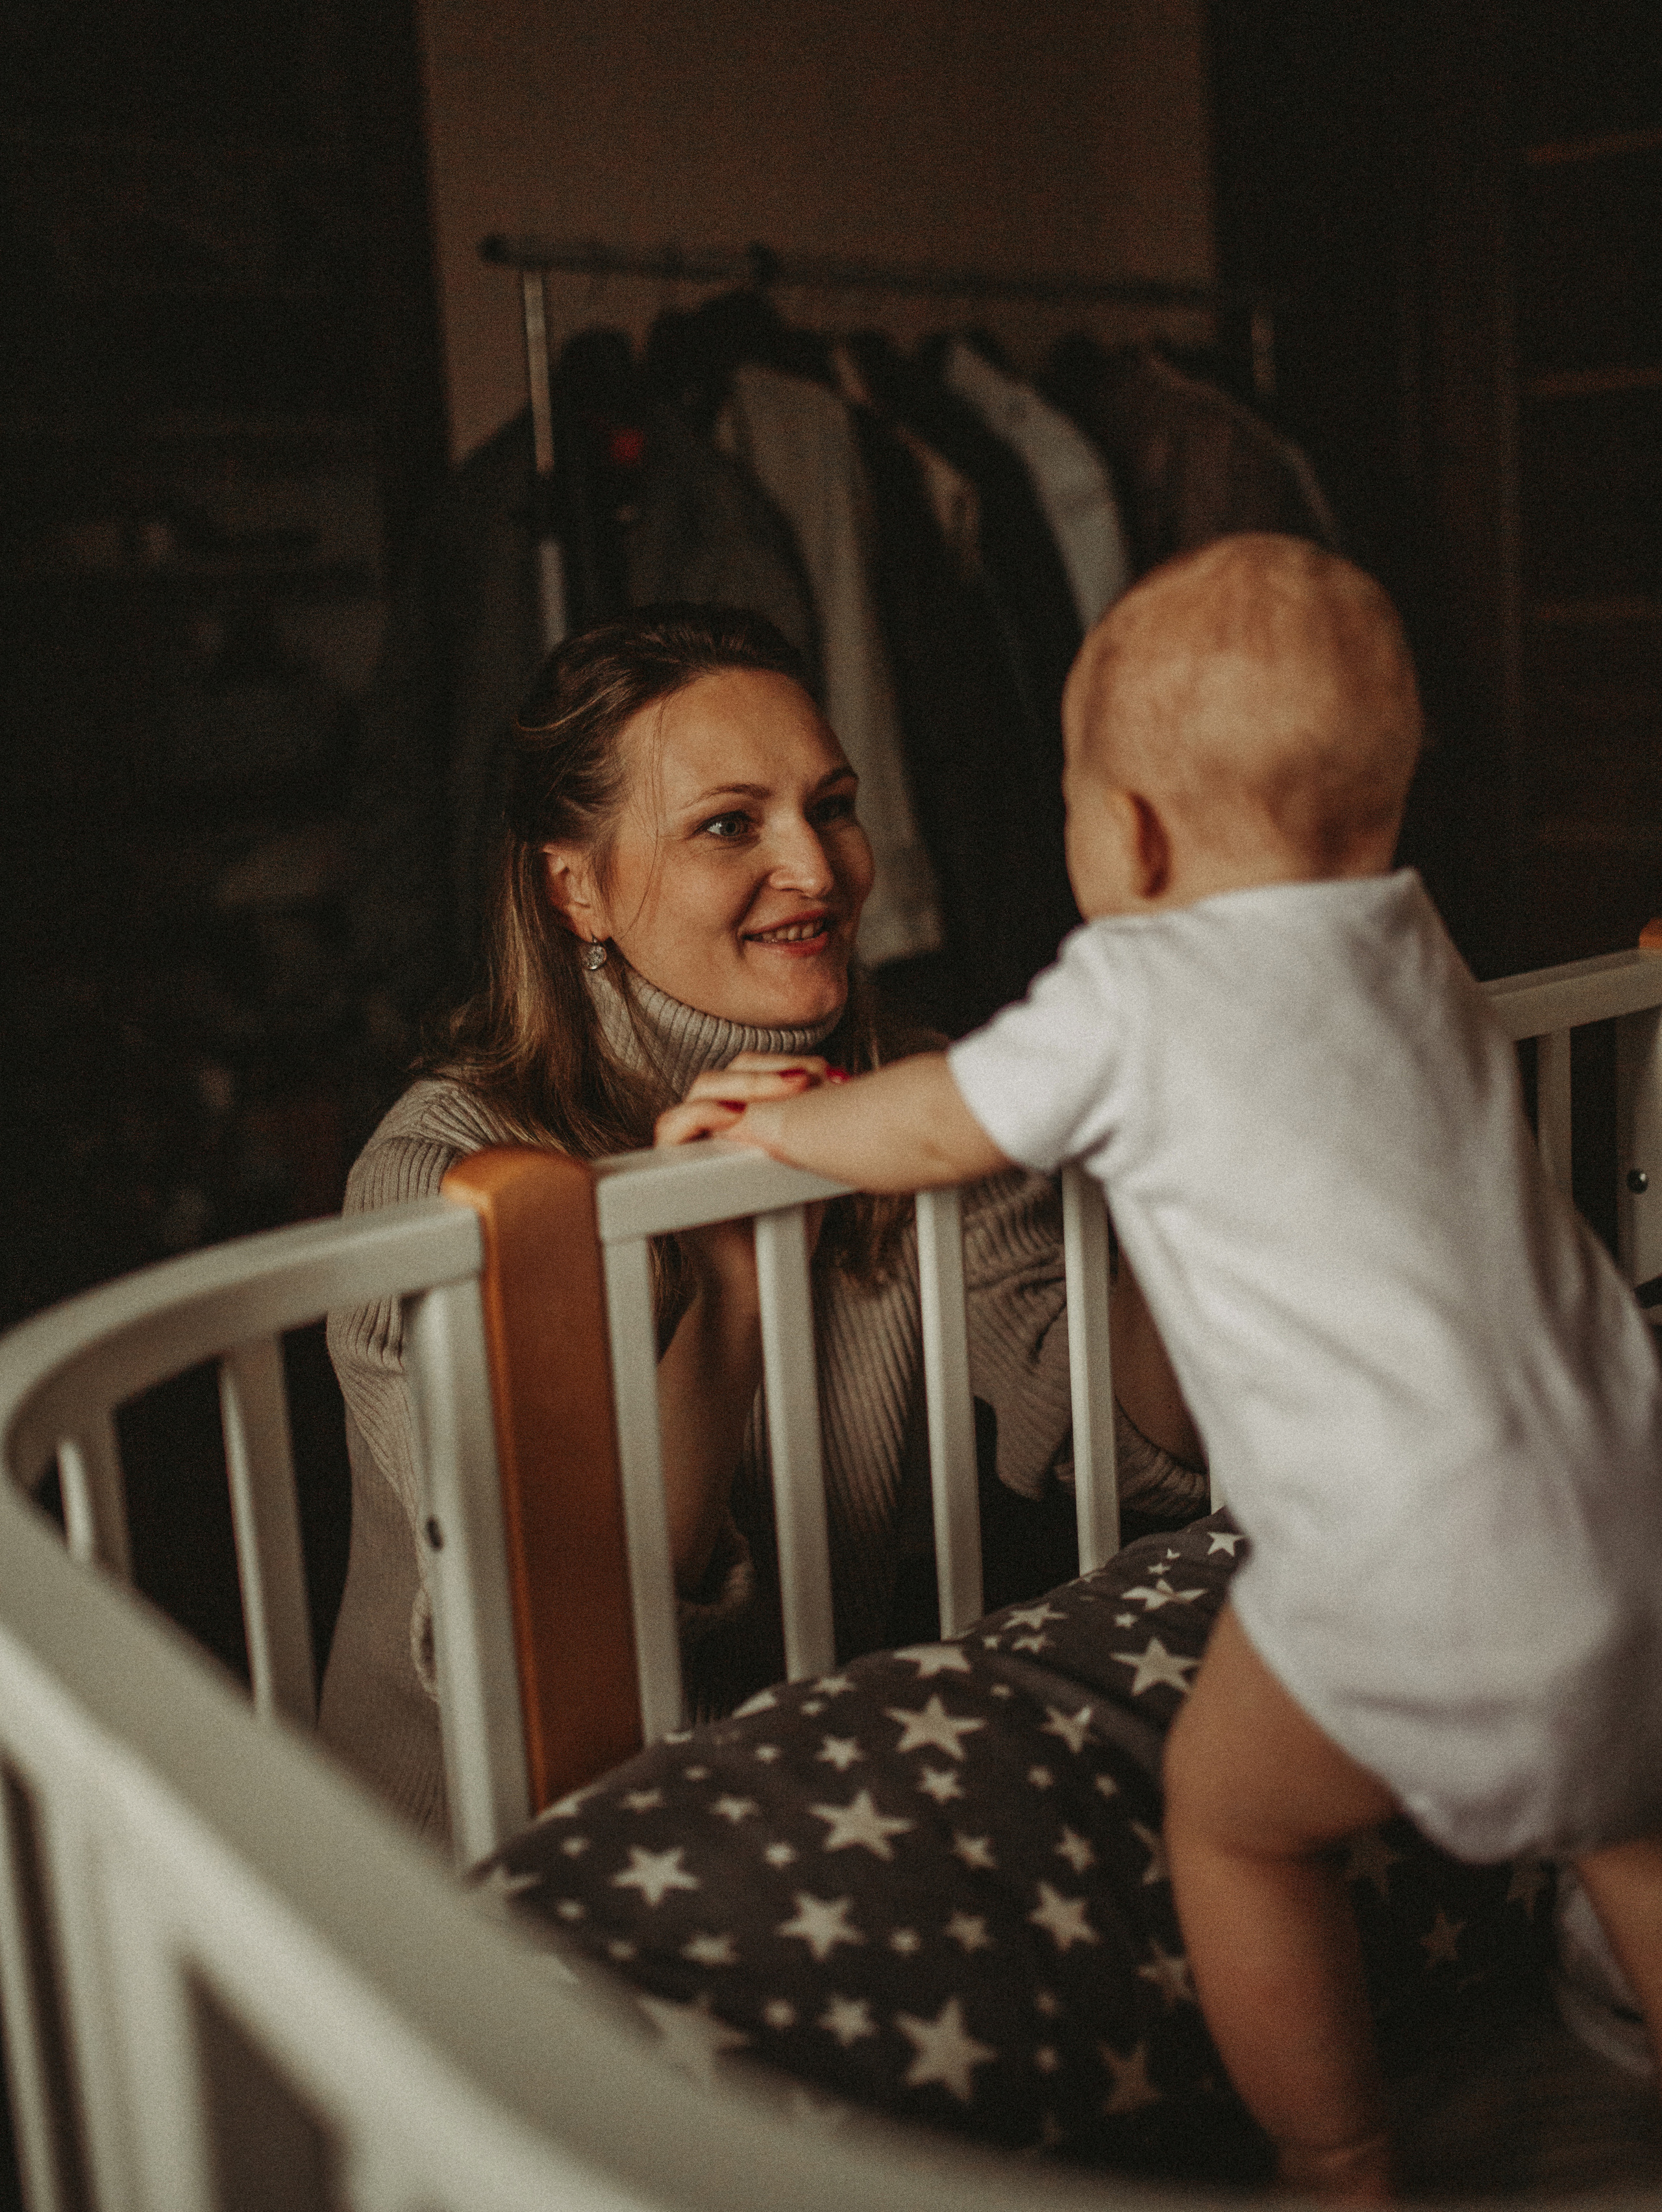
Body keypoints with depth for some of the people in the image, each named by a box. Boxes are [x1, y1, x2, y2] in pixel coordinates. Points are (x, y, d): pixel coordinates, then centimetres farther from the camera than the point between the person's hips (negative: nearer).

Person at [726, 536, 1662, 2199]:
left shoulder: (1132, 991, -7)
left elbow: (927, 1134, 6)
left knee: (1228, 1819, 17)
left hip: (1424, 1584, -7)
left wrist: (777, 1120, 23)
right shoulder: (1415, 943, 13)